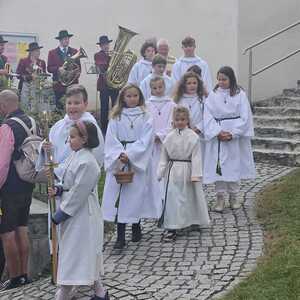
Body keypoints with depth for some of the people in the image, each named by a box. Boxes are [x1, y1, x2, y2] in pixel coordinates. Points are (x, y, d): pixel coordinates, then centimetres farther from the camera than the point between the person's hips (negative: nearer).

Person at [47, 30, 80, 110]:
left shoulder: (74, 52, 13)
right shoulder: (52, 53, 8)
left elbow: (78, 67, 11)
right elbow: (49, 68, 2)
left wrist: (76, 78, -5)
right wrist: (58, 69, -15)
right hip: (59, 85, -1)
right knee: (60, 108, -3)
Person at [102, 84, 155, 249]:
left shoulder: (145, 117, 3)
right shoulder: (116, 117, 7)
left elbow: (145, 140, -6)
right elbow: (111, 140, 1)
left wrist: (129, 155, -15)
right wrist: (120, 155, -15)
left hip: (138, 161, -1)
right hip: (117, 162, 1)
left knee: (136, 193, 3)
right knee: (119, 195, -4)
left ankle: (136, 227, 26)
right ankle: (120, 237, -3)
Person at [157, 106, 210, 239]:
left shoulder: (193, 137, -7)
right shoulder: (169, 137, 2)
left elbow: (196, 157, -8)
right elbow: (164, 157, 6)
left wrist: (195, 175, -13)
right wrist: (160, 173, 2)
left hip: (187, 170, -2)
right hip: (173, 172, 2)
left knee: (190, 197, 12)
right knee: (172, 198, -1)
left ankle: (194, 221, 33)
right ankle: (172, 228, 4)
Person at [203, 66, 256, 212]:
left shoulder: (240, 94, -1)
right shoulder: (213, 95, 2)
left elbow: (244, 117, -5)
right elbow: (208, 116, -3)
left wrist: (232, 134, -13)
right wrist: (218, 132, -15)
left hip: (236, 137, 0)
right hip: (217, 136, 1)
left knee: (234, 165, 6)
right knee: (218, 166, 0)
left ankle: (233, 196, 20)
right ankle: (220, 197, 9)